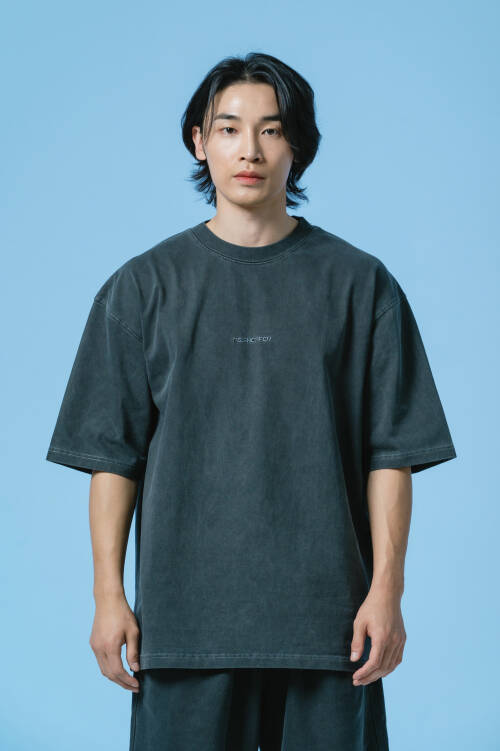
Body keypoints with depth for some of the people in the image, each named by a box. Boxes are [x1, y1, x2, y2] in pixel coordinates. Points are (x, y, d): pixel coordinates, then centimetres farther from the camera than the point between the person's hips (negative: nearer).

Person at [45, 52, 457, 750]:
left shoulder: (360, 284, 5)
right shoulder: (143, 286, 6)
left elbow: (391, 452, 3)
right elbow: (113, 455, 5)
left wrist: (387, 589, -4)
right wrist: (109, 595, -1)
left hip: (326, 615, 0)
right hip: (185, 612, 0)